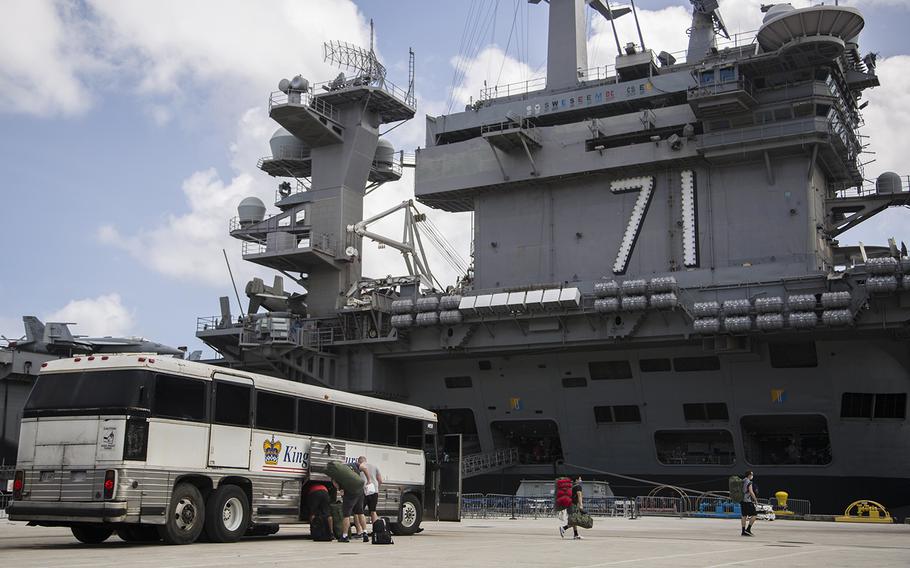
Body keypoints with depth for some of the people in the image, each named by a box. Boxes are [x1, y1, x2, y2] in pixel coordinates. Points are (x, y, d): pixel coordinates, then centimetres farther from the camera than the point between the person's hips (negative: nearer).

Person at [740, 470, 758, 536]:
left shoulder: (741, 482, 13)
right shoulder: (749, 482, -12)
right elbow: (751, 492, -18)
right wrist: (755, 499, -7)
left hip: (742, 501, 8)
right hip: (748, 501, -8)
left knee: (744, 516, 8)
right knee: (754, 515, -2)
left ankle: (743, 531, 7)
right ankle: (748, 529, -8)